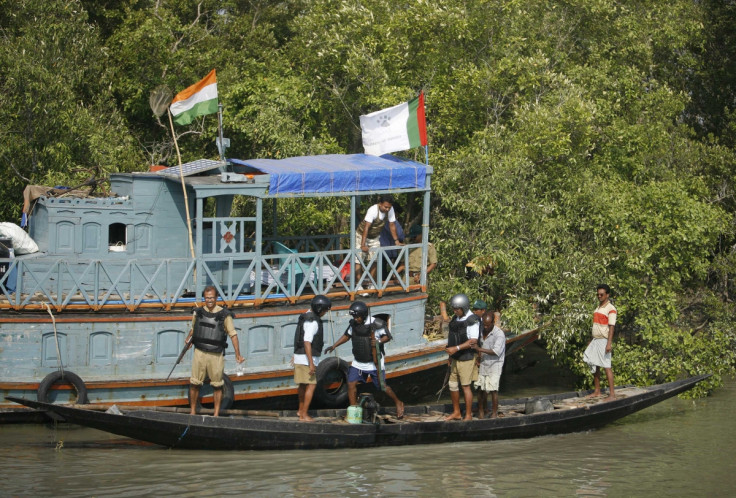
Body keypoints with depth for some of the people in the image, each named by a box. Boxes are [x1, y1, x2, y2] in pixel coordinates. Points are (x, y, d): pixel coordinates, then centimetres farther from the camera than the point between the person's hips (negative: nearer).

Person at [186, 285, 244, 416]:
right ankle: (192, 412, 12)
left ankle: (216, 414, 12)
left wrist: (238, 354, -9)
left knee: (217, 385, 5)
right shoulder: (198, 313, 7)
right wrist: (188, 339, 9)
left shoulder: (224, 315, -3)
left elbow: (233, 334, -4)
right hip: (200, 352, 2)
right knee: (194, 383, 1)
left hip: (216, 355, -2)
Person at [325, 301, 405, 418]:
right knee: (351, 384, -5)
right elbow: (347, 335, 15)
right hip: (358, 362, 5)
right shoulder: (354, 323, 0)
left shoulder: (376, 324, -17)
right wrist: (334, 346, 7)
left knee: (382, 386, 0)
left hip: (374, 363, -5)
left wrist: (379, 341, -29)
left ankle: (398, 404, 23)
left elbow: (387, 336, -8)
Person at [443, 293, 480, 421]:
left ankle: (468, 415, 7)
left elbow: (473, 341, -23)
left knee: (466, 386, -2)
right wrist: (450, 356, 17)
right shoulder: (456, 319, 8)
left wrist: (456, 348, -28)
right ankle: (456, 413, 23)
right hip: (456, 359, 8)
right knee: (452, 385, 11)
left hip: (467, 359, -8)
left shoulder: (472, 320, -17)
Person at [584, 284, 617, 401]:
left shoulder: (611, 309, -11)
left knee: (607, 367, -9)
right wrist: (591, 341, 21)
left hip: (604, 341, -9)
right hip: (596, 340, 9)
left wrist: (609, 343, -24)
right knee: (594, 366, 10)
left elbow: (611, 327, -17)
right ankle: (597, 391, 19)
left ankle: (612, 394, -8)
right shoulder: (598, 308, 16)